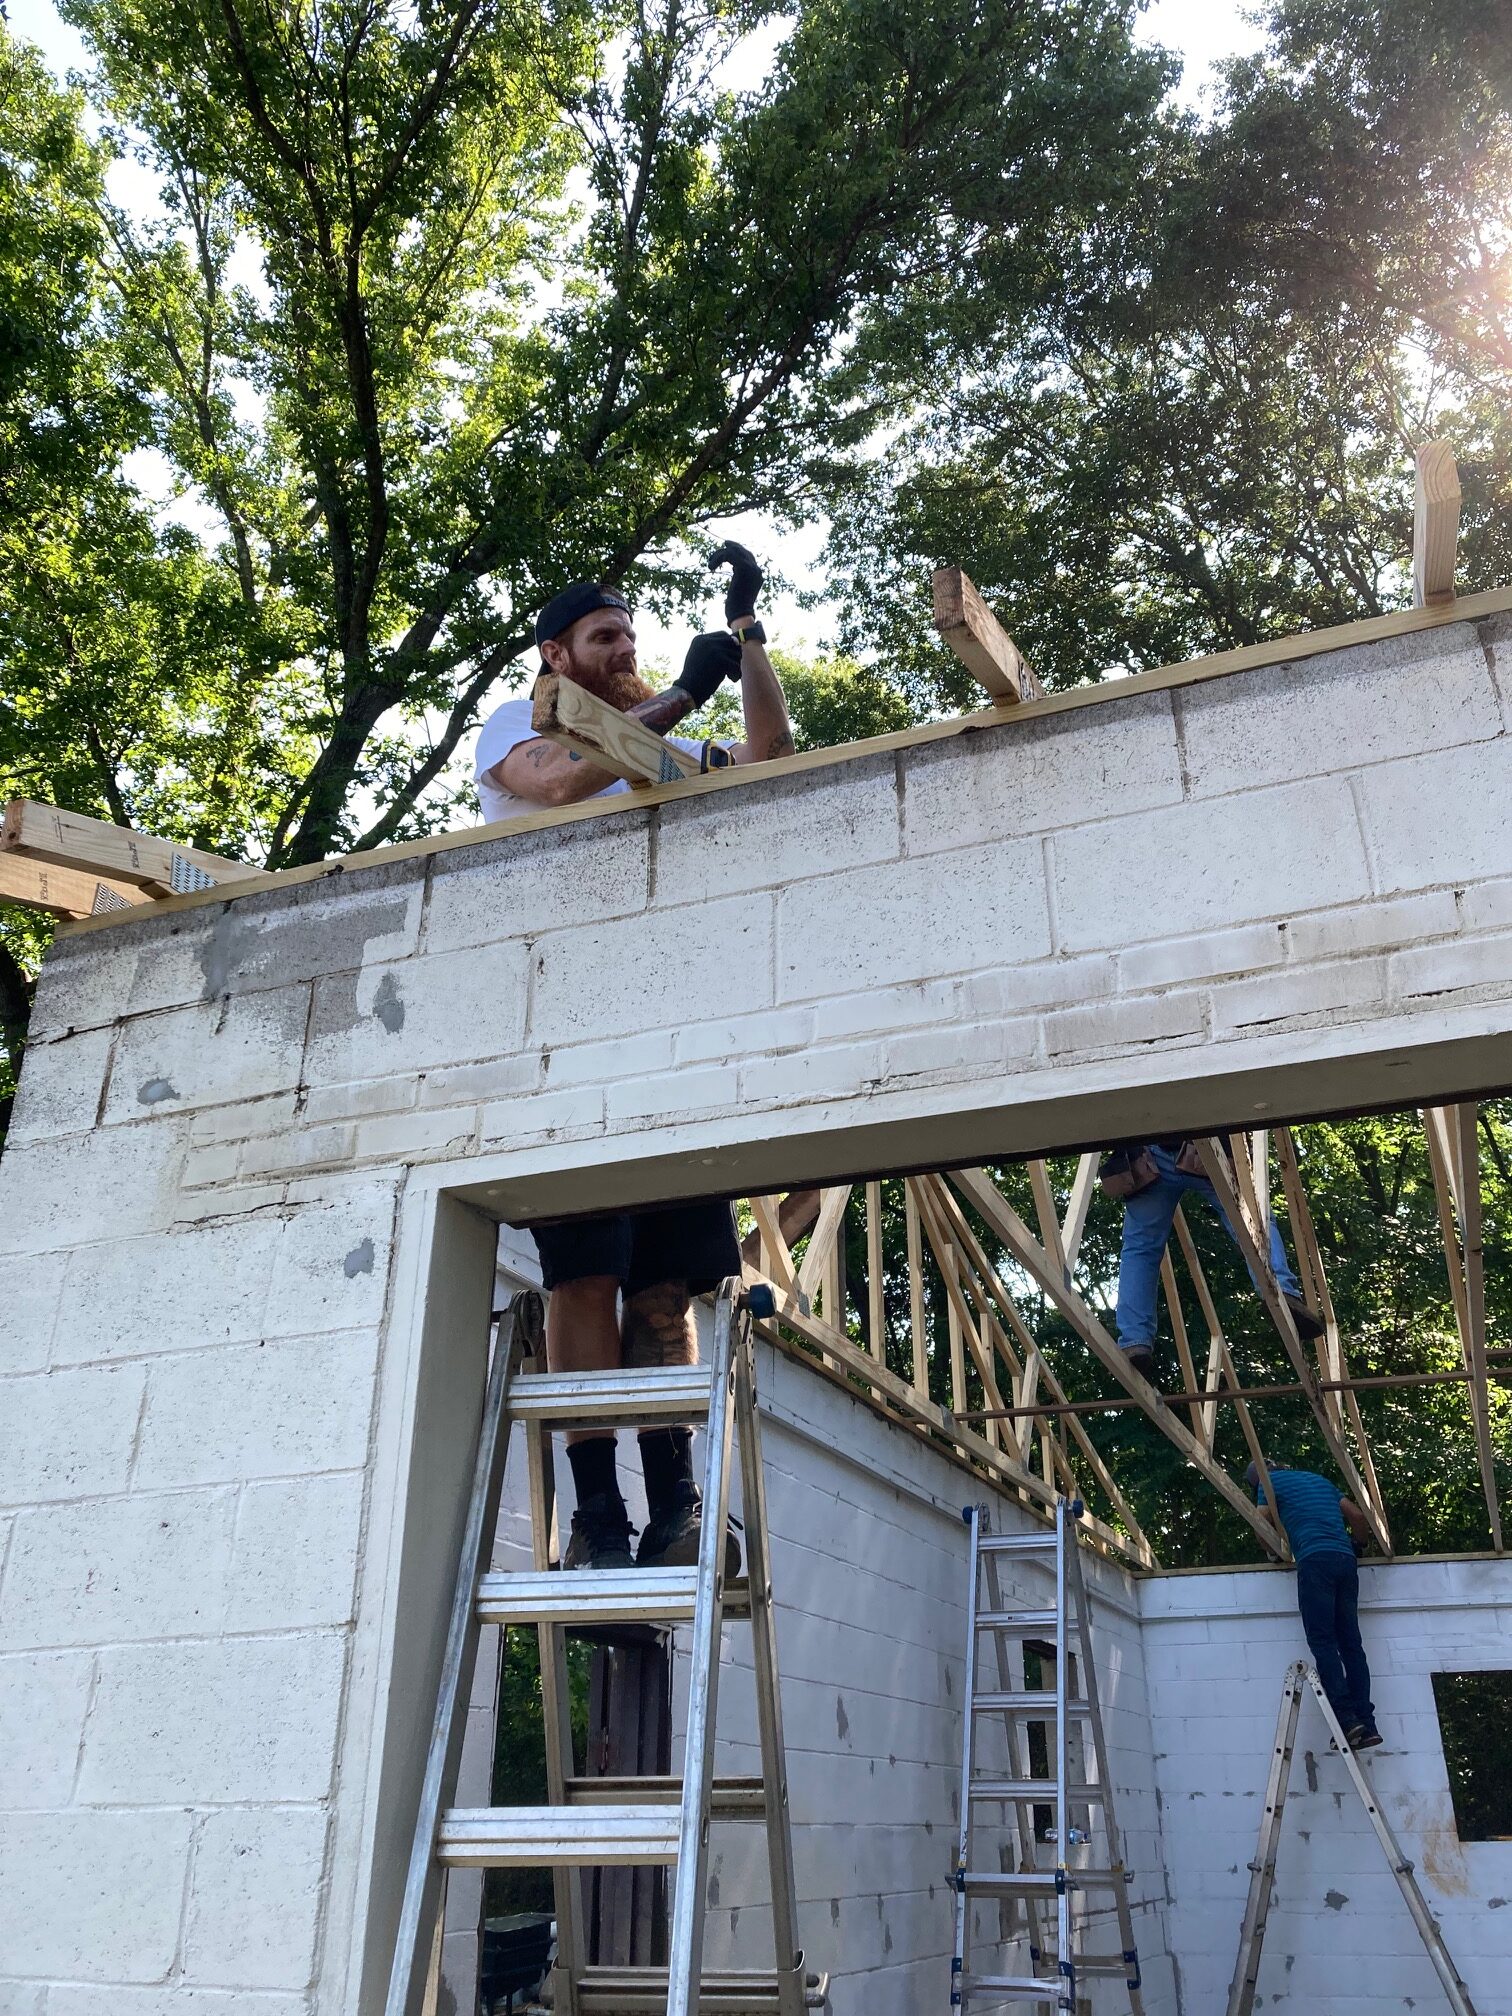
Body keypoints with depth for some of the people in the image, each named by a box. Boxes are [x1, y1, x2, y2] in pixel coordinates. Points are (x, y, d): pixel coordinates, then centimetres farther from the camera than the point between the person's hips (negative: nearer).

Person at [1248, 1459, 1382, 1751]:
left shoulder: (1271, 1481, 12)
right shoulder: (1319, 1480, 29)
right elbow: (1358, 1516, 24)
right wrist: (1357, 1544, 39)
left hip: (1315, 1561, -6)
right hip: (1346, 1561, 6)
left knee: (1323, 1642, -8)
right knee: (1351, 1643, 5)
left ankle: (1347, 1719, -19)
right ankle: (1367, 1724, -2)